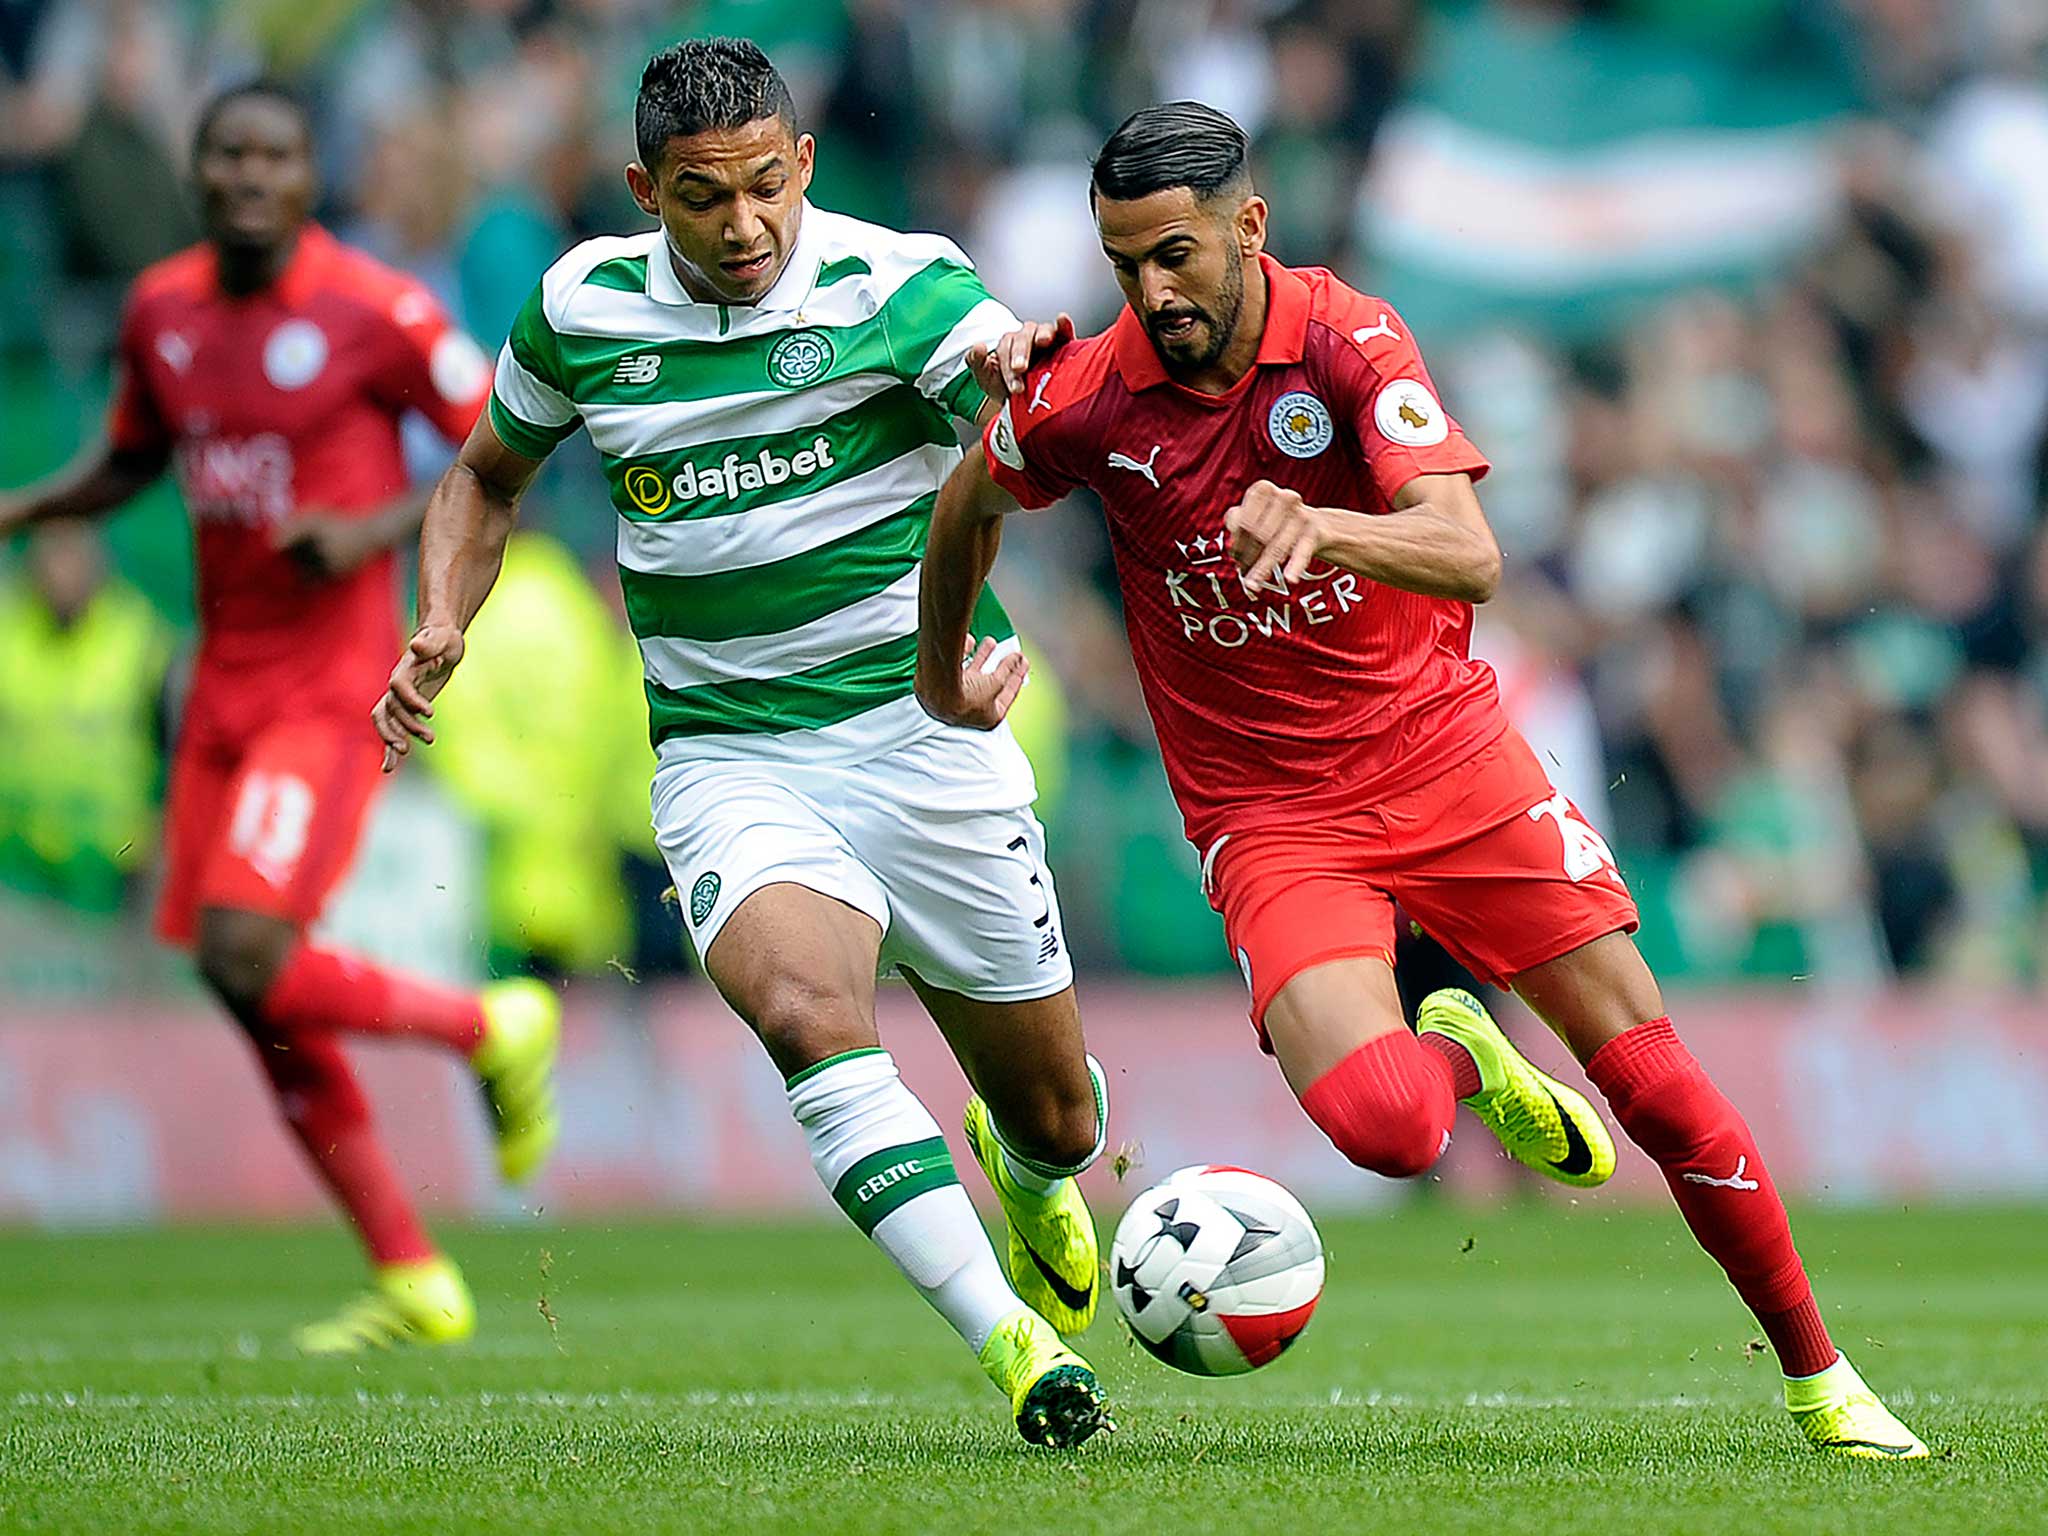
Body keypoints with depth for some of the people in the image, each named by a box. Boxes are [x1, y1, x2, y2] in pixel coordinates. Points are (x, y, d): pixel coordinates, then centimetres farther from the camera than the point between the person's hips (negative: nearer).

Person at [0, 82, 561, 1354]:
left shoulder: (378, 313, -11)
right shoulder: (162, 310, 7)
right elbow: (133, 460, 23)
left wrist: (377, 530, -18)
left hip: (333, 688, -7)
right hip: (225, 688, 7)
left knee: (246, 955, -20)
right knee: (262, 1006, 6)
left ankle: (494, 1027, 5)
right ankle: (414, 1284, 16)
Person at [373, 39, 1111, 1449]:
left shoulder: (899, 284, -8)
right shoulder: (582, 308, 2)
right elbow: (491, 476, 20)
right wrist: (442, 630, 3)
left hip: (922, 733, -1)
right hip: (729, 760, 1)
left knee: (1057, 1115, 9)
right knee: (810, 1016, -31)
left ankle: (1027, 1175, 49)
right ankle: (1014, 1346, -32)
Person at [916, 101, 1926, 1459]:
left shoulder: (1349, 338, -12)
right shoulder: (1084, 401, -9)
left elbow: (1470, 555, -25)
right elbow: (972, 504, 14)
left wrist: (1319, 527, -43)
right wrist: (941, 677, 24)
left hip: (1444, 751, 1)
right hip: (1270, 820, 0)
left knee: (1654, 1080, -3)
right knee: (1378, 1121, -26)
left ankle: (1818, 1378, 17)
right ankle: (1460, 1057, 14)